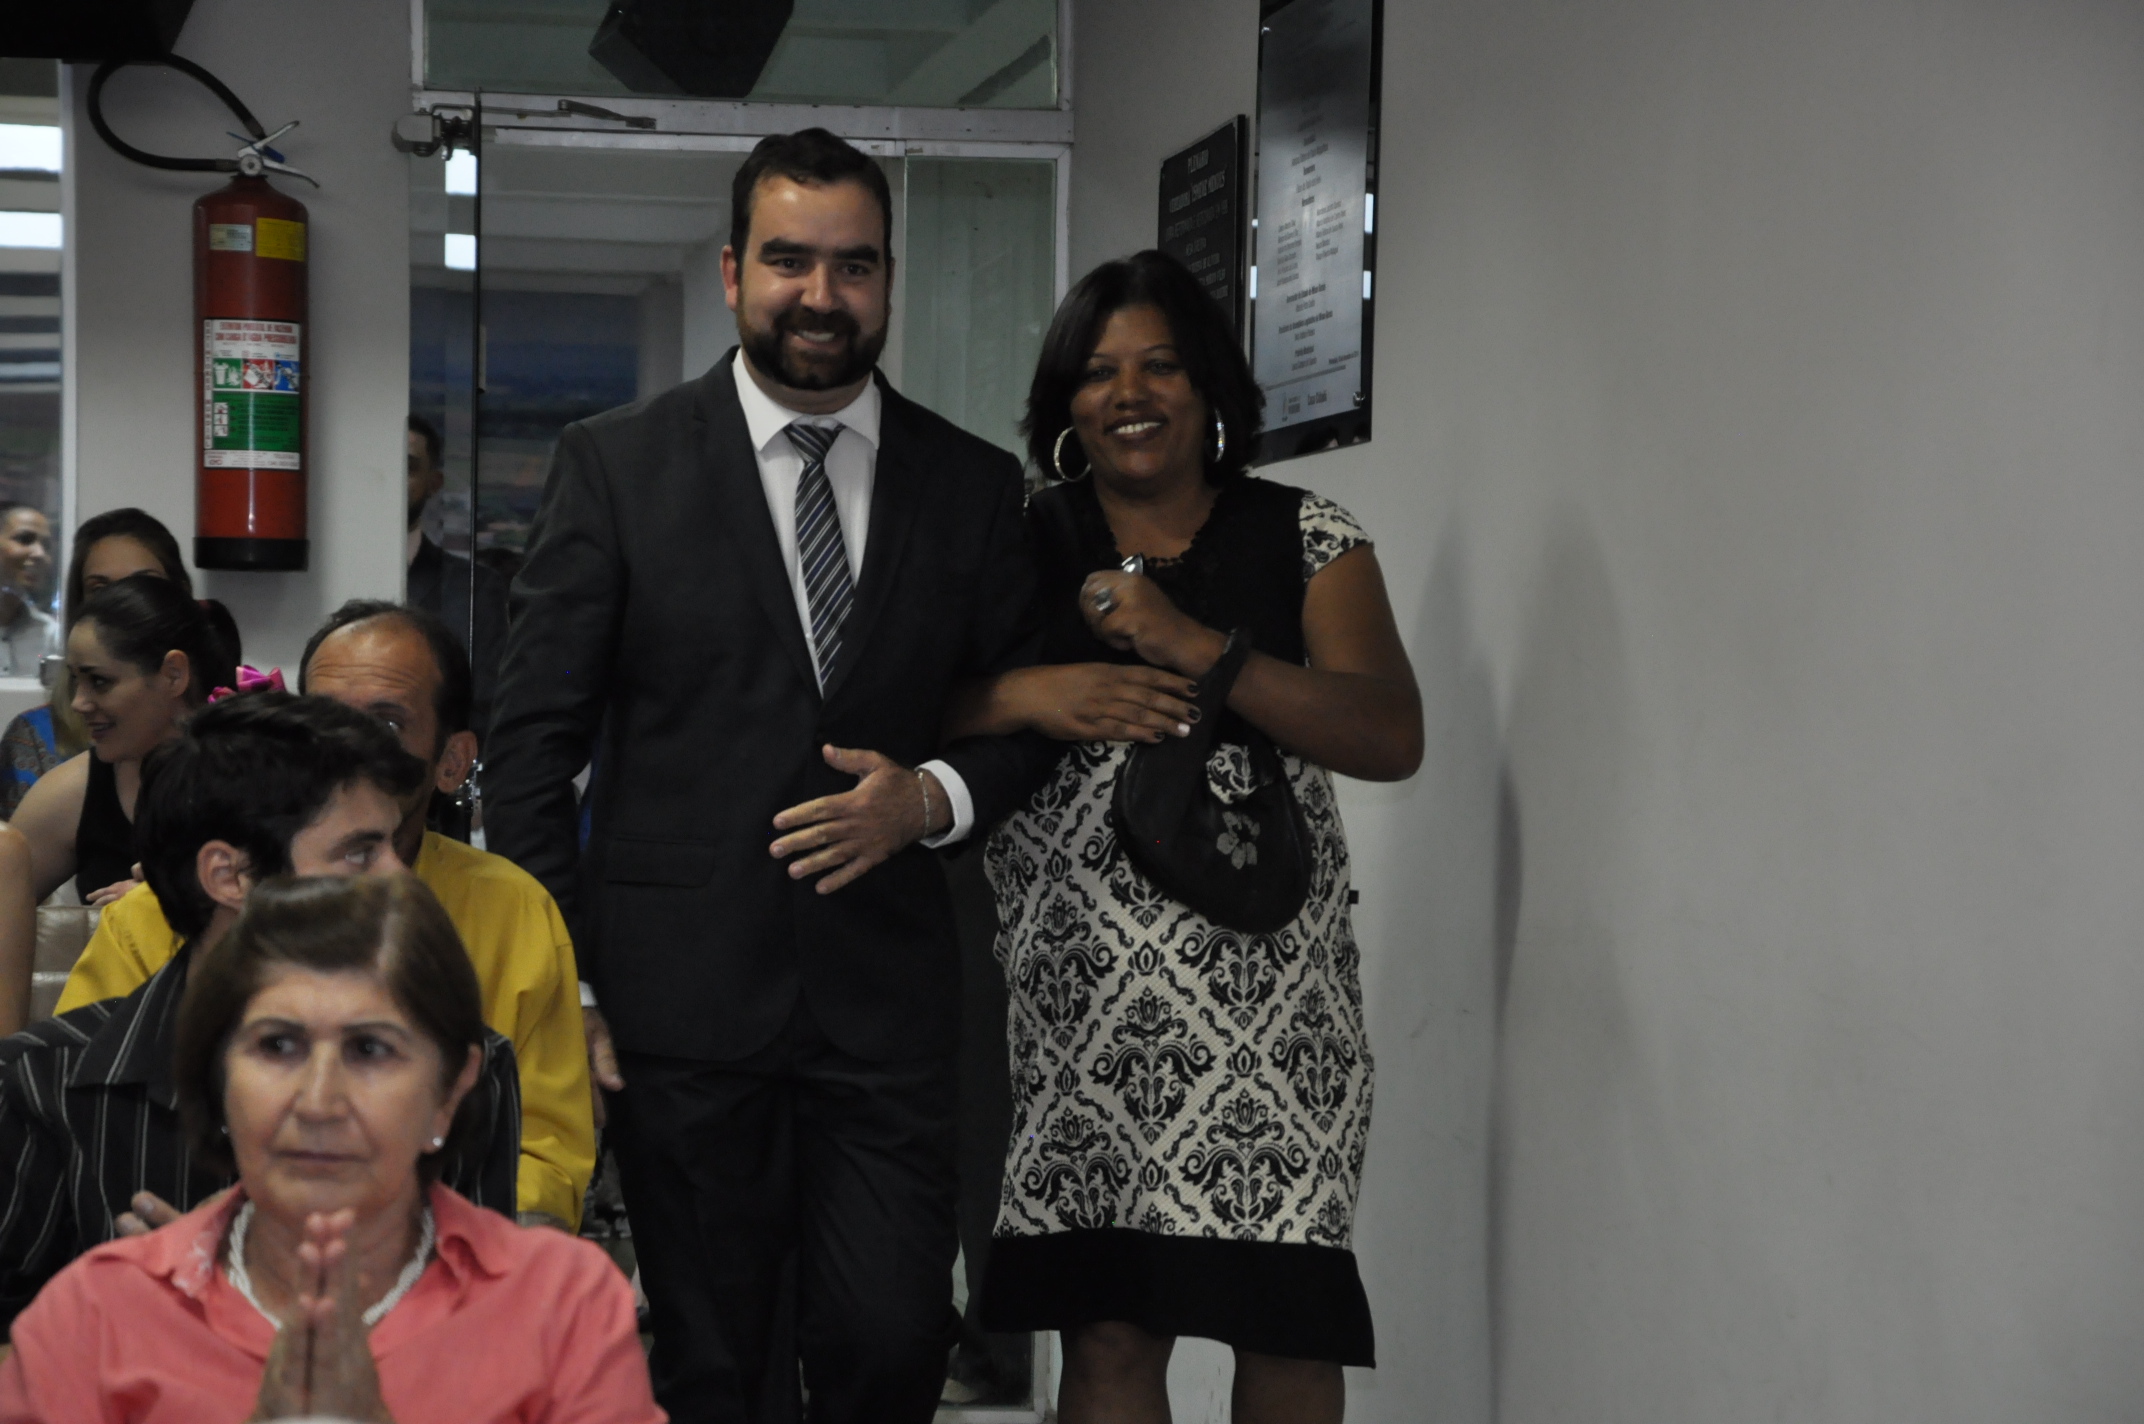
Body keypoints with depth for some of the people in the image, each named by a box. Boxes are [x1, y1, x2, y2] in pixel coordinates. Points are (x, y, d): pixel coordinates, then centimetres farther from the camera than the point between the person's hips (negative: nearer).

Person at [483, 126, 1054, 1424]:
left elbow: (1031, 720, 15)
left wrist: (933, 798, -8)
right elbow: (535, 742, 1)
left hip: (887, 997, 1)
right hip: (683, 997, -1)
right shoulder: (616, 464, 3)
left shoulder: (976, 486, 8)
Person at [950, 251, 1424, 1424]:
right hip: (1081, 999, 0)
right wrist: (1027, 696, -13)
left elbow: (1393, 739, -4)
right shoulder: (1020, 547, 10)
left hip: (1270, 997, 0)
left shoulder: (1304, 539, 8)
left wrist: (1190, 646, -12)